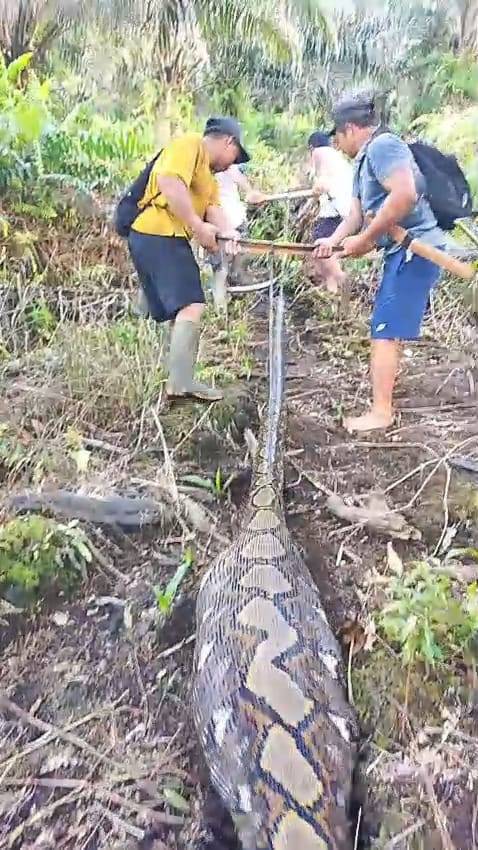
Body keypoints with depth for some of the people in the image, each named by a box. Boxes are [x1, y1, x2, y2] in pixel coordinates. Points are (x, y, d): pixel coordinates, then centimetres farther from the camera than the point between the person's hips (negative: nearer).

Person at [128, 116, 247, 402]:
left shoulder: (208, 174, 27)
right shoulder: (190, 144, -3)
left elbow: (213, 207, 8)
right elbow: (169, 183, -21)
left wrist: (227, 231, -13)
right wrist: (198, 226, -19)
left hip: (166, 238, 11)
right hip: (158, 236, -11)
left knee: (183, 310, 11)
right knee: (191, 305, -19)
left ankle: (179, 379, 14)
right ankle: (181, 381, -22)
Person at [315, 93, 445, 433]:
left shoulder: (382, 145, -12)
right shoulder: (366, 159, 21)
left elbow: (405, 194, -27)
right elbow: (357, 213, 15)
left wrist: (365, 239, -20)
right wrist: (333, 241, -2)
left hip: (415, 248, -11)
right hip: (404, 250, 11)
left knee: (385, 330, -10)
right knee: (387, 329, 17)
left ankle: (381, 413, -3)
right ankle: (384, 401, 30)